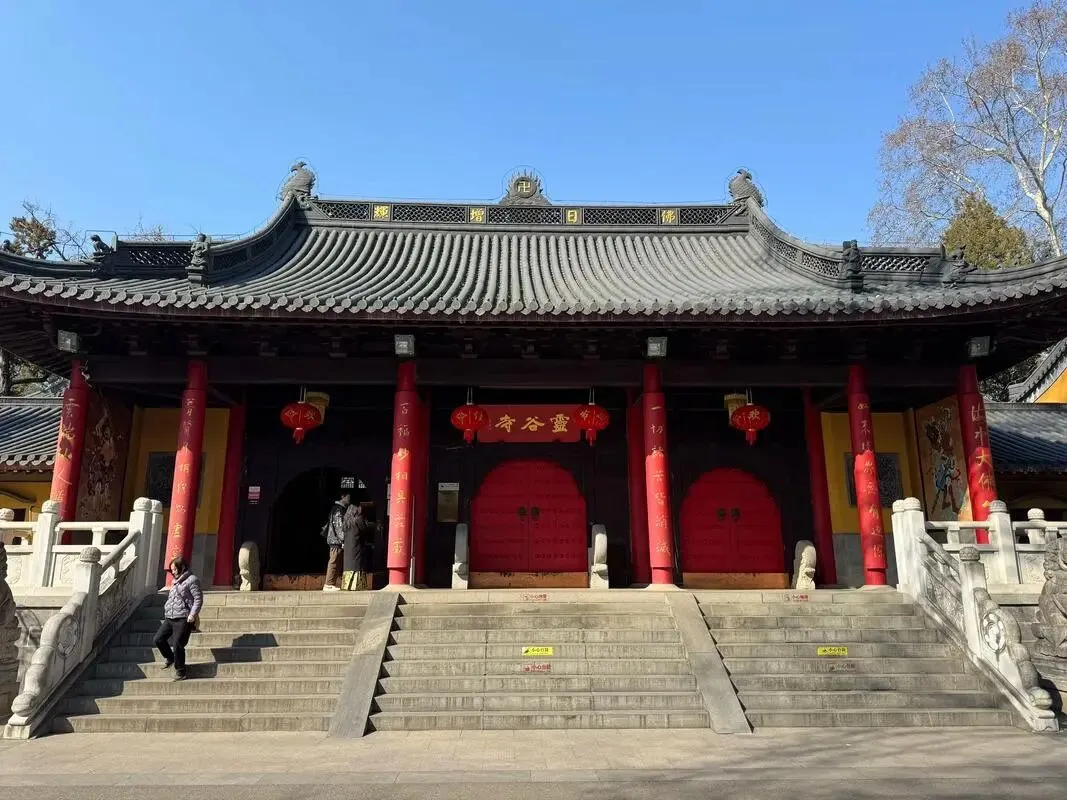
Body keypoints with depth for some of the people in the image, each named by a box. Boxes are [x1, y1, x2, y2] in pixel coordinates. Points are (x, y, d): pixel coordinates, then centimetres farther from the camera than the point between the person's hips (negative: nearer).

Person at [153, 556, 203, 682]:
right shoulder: (175, 582, 20)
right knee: (157, 639, 2)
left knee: (177, 645, -9)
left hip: (183, 619, -8)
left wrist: (193, 614, -18)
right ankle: (170, 658, 27)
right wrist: (166, 610, 16)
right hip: (170, 618, 8)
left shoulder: (192, 580, -6)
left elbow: (198, 599, -10)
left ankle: (180, 671, 5)